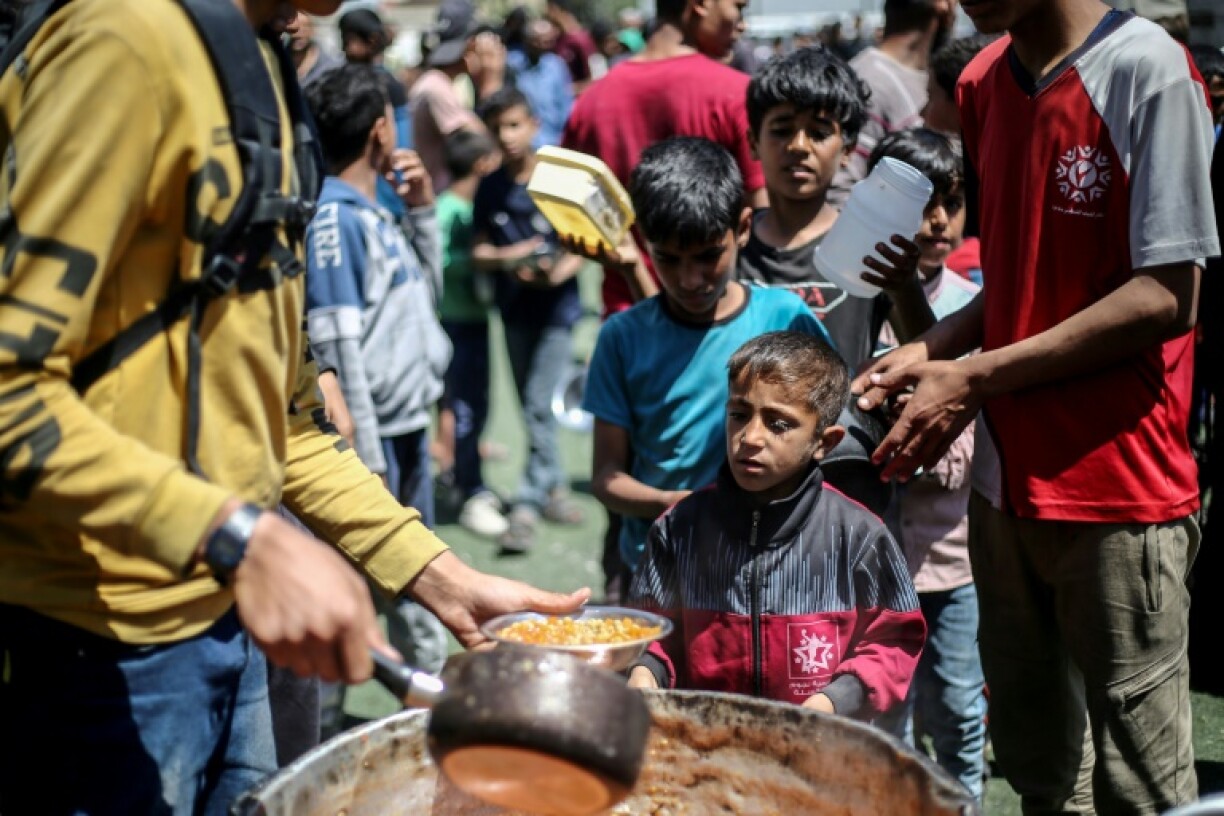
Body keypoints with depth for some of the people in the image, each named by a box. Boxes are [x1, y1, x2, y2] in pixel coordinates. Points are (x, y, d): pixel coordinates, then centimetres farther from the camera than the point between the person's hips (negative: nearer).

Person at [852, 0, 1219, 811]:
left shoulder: (1149, 69, -12)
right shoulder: (985, 83, 10)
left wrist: (975, 379, -14)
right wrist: (934, 348, 1)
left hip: (1120, 490, -6)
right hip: (1009, 480, 7)